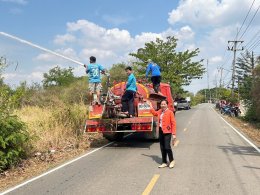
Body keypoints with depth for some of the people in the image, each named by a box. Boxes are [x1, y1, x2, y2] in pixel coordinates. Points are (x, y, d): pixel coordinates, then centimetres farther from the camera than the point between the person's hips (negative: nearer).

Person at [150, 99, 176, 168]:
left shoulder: (170, 112, -10)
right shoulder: (160, 112, 10)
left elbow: (173, 123, -12)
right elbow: (154, 113, 34)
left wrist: (174, 134, -15)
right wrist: (151, 107, 27)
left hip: (167, 132, -7)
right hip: (161, 131, 7)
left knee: (167, 147, -12)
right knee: (162, 148, 10)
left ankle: (172, 161, 10)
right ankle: (164, 163, 22)